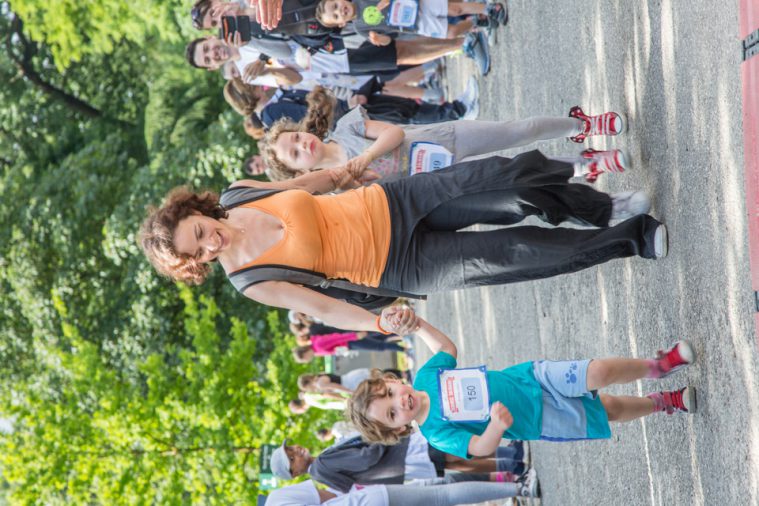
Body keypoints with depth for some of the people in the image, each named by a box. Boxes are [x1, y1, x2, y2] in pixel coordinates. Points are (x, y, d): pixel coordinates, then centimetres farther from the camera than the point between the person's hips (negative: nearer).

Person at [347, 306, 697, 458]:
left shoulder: (426, 377, -6)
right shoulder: (437, 434, -19)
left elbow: (447, 348, 14)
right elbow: (480, 448, -28)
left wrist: (415, 323, 0)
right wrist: (497, 425, -50)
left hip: (532, 378, 3)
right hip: (539, 422, -3)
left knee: (599, 374, -13)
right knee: (607, 410, -6)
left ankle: (657, 366, 8)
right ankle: (664, 403, 18)